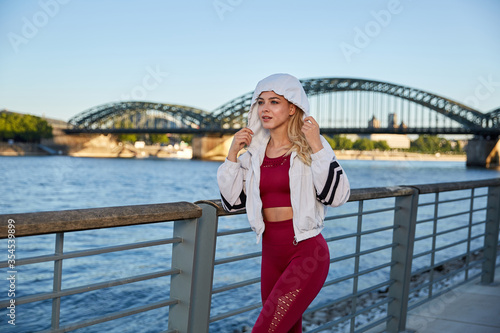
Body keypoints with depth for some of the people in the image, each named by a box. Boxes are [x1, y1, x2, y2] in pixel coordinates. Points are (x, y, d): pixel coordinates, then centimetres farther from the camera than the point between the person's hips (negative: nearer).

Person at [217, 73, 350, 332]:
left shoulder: (311, 147, -6)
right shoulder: (254, 152, 7)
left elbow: (336, 197, -15)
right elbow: (232, 203, 7)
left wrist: (317, 147, -19)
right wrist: (232, 154, -1)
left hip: (307, 253, -6)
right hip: (271, 254, 6)